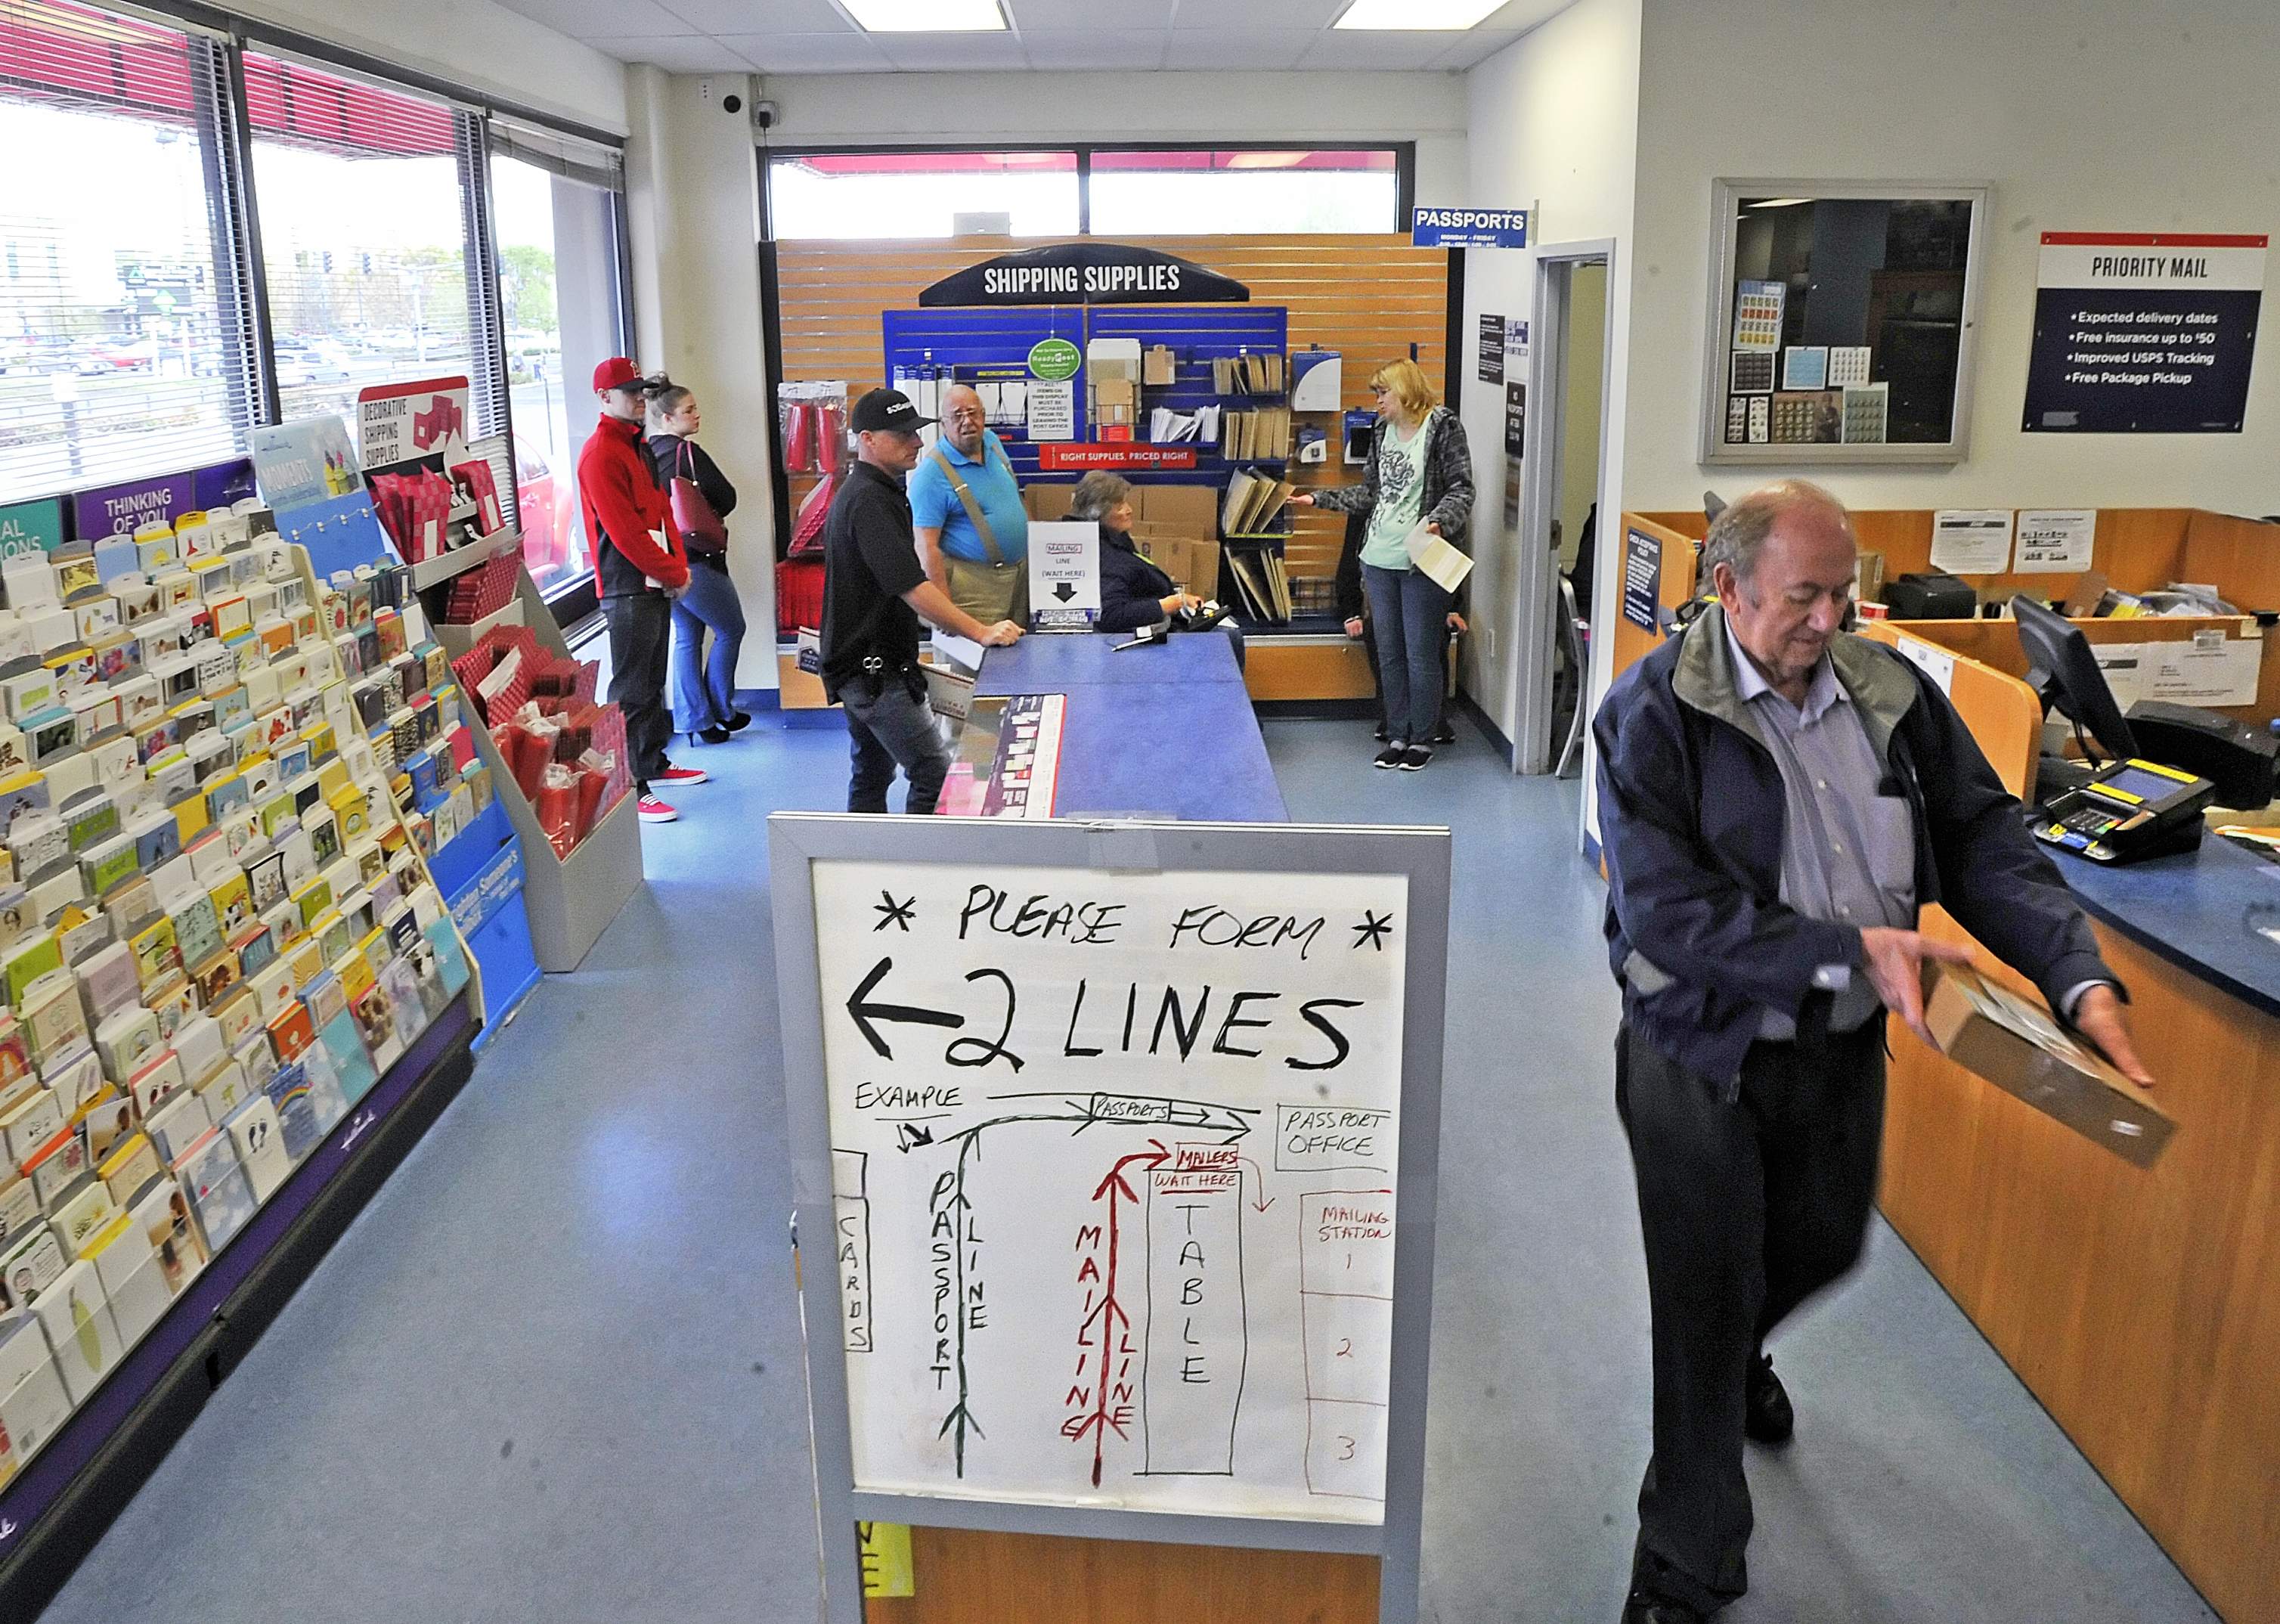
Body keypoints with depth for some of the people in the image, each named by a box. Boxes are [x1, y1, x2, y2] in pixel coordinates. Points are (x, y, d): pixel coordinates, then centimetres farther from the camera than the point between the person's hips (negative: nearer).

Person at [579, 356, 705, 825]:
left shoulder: (635, 446, 17)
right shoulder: (600, 454, -15)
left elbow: (661, 510, 17)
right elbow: (625, 532, -20)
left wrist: (677, 567, 3)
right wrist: (673, 574, -13)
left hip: (657, 586, 10)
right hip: (628, 589, -10)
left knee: (653, 681, 19)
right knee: (630, 692, -6)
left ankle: (655, 764, 31)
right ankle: (629, 789, -2)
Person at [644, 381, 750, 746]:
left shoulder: (645, 453, 6)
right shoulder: (687, 452, -15)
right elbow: (727, 499, -11)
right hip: (694, 560, -8)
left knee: (686, 637, 14)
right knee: (730, 630, 9)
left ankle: (693, 719, 14)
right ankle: (719, 711, 13)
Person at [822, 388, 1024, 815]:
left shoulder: (857, 492, 15)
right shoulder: (870, 500, -19)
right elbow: (912, 588, -26)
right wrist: (981, 632, -27)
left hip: (861, 665, 11)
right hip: (874, 669, -11)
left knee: (872, 777, 17)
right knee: (935, 773, -11)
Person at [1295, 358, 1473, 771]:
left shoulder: (1443, 427, -6)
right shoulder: (1383, 432, 14)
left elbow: (1461, 489, -10)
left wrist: (1439, 521, -27)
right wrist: (1319, 499, 14)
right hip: (1380, 560, 7)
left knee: (1421, 654, 1)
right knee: (1389, 654, 11)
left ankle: (1422, 740, 13)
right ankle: (1397, 735, 21)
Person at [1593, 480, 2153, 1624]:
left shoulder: (1890, 693, -1)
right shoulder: (1656, 713, -17)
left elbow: (1985, 840, -1)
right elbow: (1667, 910, -24)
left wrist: (2082, 978, -16)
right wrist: (1849, 950, -28)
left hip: (1844, 1049, 6)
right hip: (1703, 1053, -5)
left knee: (1823, 1248, 26)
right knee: (1705, 1302, 7)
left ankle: (1741, 1353, 63)